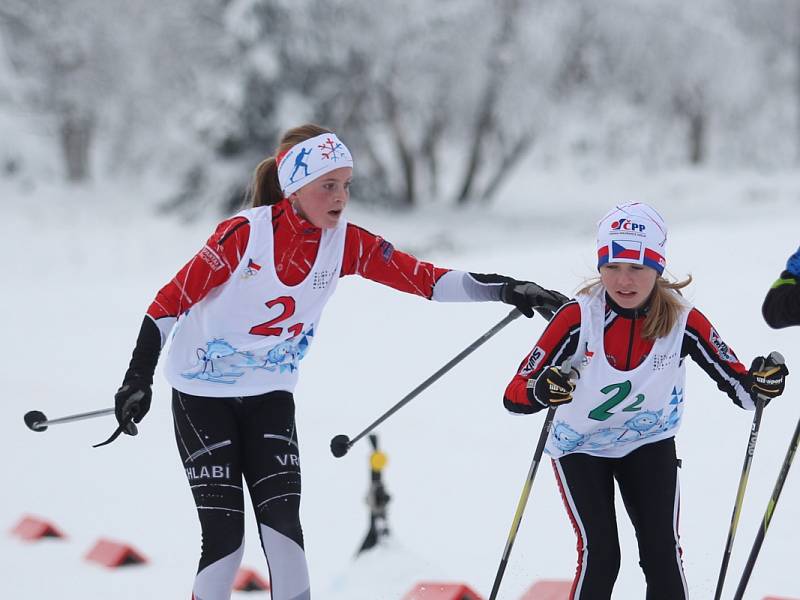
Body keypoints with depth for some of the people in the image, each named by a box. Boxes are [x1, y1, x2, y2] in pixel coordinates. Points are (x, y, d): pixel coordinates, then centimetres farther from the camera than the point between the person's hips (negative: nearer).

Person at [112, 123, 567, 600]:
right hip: (203, 394, -4)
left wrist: (506, 290, -24)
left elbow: (423, 278, -13)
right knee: (225, 536, -9)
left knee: (282, 525, -7)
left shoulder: (344, 241, -10)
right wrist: (138, 379, -16)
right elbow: (172, 299, -16)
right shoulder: (246, 233, -22)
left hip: (270, 395, 4)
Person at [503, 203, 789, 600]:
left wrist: (760, 385, -37)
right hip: (580, 446, -2)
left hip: (649, 444, 2)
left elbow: (737, 384, -13)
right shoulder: (578, 318, -27)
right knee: (599, 553, -15)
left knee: (662, 552, -7)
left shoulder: (684, 322, -21)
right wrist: (540, 391, -52)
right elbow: (514, 394, -28)